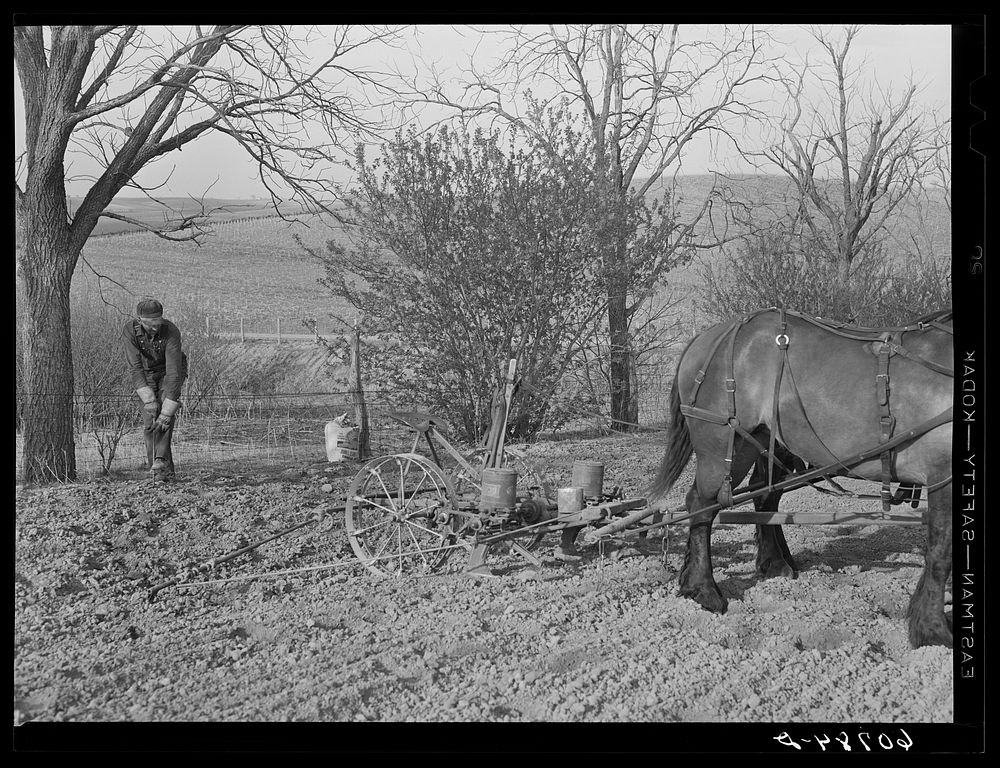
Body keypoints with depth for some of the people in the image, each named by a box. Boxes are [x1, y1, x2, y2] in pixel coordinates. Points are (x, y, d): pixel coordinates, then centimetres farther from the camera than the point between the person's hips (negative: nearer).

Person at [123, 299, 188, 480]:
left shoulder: (171, 332, -34)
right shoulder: (130, 331, -27)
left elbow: (174, 372, -36)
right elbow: (135, 367, -29)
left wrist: (166, 412, -41)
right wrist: (148, 400, -39)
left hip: (169, 373, -2)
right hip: (146, 375, 2)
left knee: (165, 417, -26)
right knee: (149, 420, -9)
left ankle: (160, 461, -31)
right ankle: (165, 471, -3)